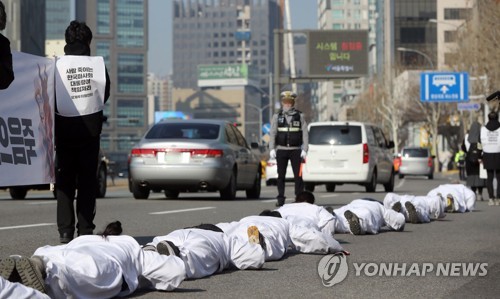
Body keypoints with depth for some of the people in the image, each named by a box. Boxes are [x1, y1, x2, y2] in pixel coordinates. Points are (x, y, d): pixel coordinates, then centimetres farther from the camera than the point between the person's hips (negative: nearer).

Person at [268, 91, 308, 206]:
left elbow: (305, 134, 2)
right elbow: (272, 134, 4)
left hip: (296, 150, -1)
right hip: (281, 150, 1)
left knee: (298, 175, -4)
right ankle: (280, 199, 8)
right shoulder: (277, 116, 7)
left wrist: (304, 150, -5)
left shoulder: (300, 116, 5)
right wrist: (272, 149, -5)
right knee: (281, 176, 3)